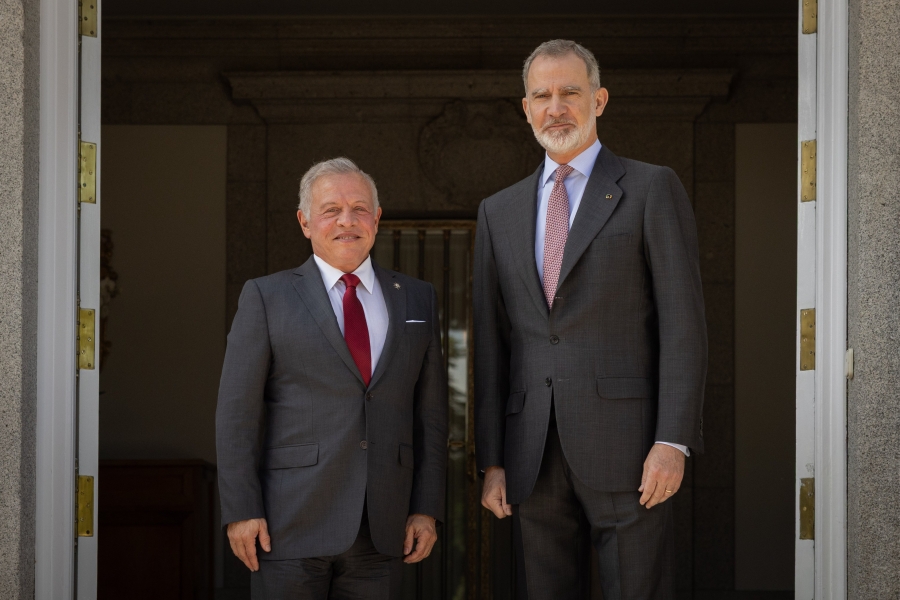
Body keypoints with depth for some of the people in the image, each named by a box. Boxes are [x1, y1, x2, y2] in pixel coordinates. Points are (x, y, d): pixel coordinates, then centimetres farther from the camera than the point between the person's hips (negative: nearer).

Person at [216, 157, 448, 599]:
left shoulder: (417, 299, 11)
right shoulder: (266, 297, 3)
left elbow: (431, 412, 10)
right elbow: (237, 411, -1)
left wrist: (426, 509, 4)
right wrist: (241, 511, -8)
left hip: (382, 529, 3)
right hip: (291, 526, -3)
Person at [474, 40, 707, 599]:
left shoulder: (652, 190, 3)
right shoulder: (500, 211, 16)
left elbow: (683, 323, -4)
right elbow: (492, 344, 14)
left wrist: (673, 442, -12)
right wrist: (492, 460, 8)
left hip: (626, 446, -4)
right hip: (532, 458, 4)